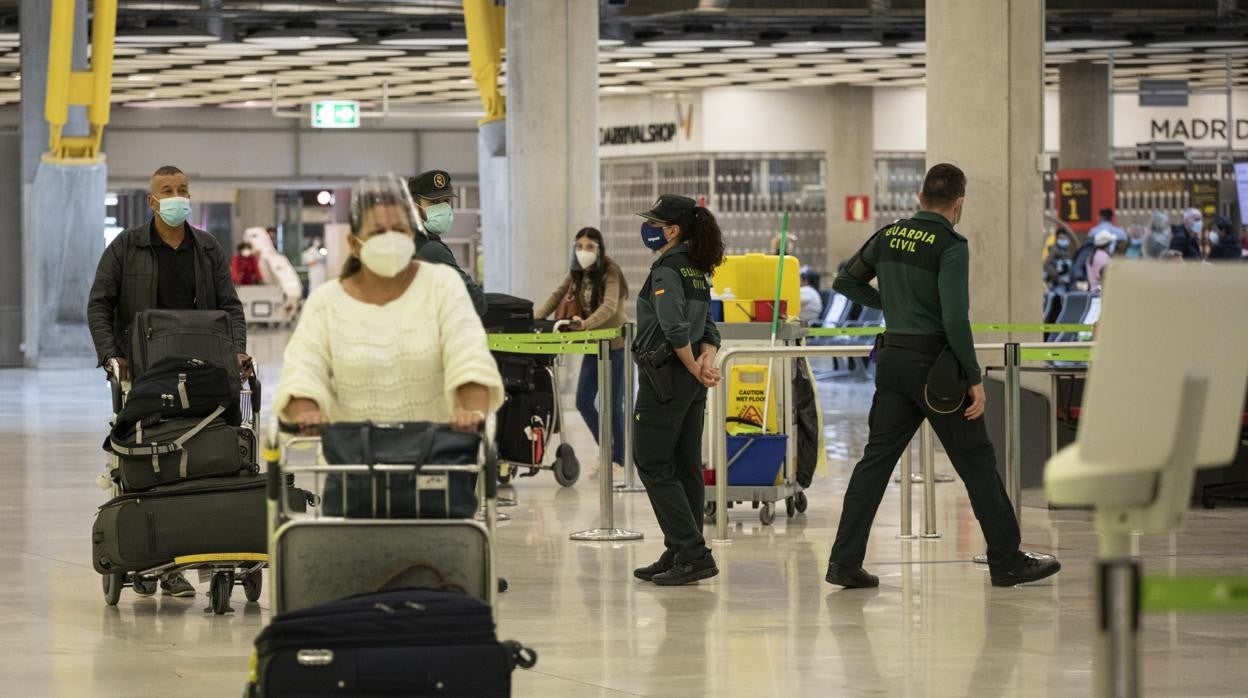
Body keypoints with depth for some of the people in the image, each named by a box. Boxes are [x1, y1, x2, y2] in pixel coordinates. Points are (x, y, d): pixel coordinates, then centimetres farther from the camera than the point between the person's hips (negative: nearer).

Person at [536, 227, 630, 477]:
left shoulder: (610, 272, -18)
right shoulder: (577, 274, 3)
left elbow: (610, 306, -32)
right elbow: (557, 295, 5)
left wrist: (586, 324, -47)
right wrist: (536, 319, -10)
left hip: (617, 344, -7)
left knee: (614, 405, -2)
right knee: (583, 402, 4)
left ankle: (619, 459, 12)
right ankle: (607, 451, 20)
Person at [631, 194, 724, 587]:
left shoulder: (666, 270, -15)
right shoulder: (696, 271, 13)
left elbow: (675, 329, -23)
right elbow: (709, 328, 12)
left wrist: (695, 368, -11)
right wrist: (706, 359, -5)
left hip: (666, 376, -9)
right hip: (691, 385, 9)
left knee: (653, 466, -4)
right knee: (686, 468, 10)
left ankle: (692, 554, -11)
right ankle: (682, 556, 14)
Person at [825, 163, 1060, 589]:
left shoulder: (889, 236, 7)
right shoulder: (950, 246, -14)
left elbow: (845, 283, 18)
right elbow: (955, 319, -21)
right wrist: (974, 378, -15)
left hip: (893, 358, 6)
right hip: (933, 360, -6)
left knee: (876, 459, 7)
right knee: (977, 462, 3)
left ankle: (844, 563, 1)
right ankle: (1007, 562, 9)